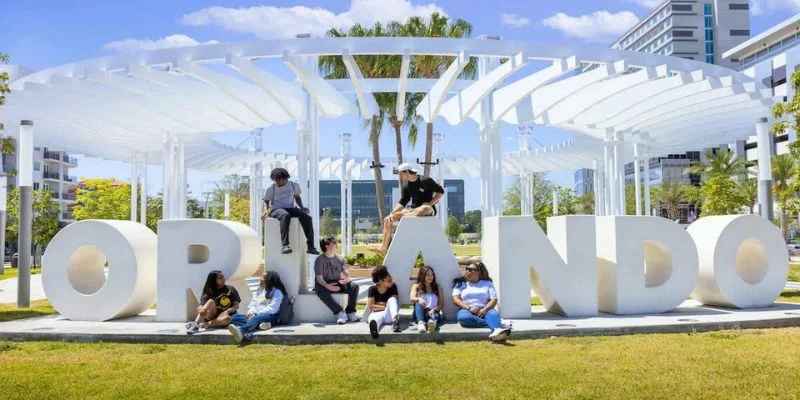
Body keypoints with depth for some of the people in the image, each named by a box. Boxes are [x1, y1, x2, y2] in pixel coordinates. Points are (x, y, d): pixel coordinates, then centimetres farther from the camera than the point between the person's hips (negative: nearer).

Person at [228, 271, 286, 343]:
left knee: (256, 318, -40)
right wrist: (251, 312, -8)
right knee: (234, 318, -17)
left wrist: (256, 313, -18)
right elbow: (252, 304, 15)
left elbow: (272, 309, -11)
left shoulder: (277, 292, 0)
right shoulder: (259, 291, 22)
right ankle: (259, 324, -40)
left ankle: (240, 331, -71)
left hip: (270, 316, -7)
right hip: (255, 316, 7)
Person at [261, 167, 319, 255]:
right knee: (285, 215, -42)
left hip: (290, 208, 4)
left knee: (307, 217, -26)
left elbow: (297, 197, 22)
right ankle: (285, 245, -51)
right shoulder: (270, 188, 2)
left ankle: (311, 247, -26)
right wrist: (266, 211, -11)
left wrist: (302, 207, 3)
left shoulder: (294, 185, 9)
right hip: (276, 209, -3)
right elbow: (266, 201, 11)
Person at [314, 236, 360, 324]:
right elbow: (319, 278, -13)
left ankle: (350, 312, -19)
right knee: (320, 291, -39)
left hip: (338, 283, 4)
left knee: (354, 286, -21)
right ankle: (340, 312, -35)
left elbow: (345, 272, 4)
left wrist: (347, 279, -22)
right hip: (324, 284, -4)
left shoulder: (340, 258, 10)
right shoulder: (319, 260, -5)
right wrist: (327, 286, -34)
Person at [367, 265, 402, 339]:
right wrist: (385, 307, -11)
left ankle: (395, 319, -56)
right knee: (375, 318, -40)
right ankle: (373, 324, -81)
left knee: (392, 299, -27)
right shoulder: (373, 289, -3)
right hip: (377, 313, -2)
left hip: (389, 315, 2)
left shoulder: (393, 286, 2)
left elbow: (394, 302, -3)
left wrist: (381, 304, -6)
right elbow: (370, 306, -8)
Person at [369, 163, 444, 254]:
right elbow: (402, 203, 11)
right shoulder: (407, 187, 10)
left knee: (424, 209, -46)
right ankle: (384, 247, -5)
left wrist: (430, 204, -17)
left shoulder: (425, 180, -10)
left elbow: (440, 191, -6)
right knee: (387, 219, -1)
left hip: (428, 210, -7)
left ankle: (403, 216, -24)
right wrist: (392, 214, -4)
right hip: (413, 210, 7)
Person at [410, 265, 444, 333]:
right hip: (420, 314, 0)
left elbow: (441, 304, 8)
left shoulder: (438, 288, 16)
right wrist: (419, 299, -30)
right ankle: (420, 323, -59)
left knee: (435, 316, -36)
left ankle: (432, 322, -73)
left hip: (433, 312, 0)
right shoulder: (416, 286, 14)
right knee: (418, 303, -32)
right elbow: (412, 298, -5)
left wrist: (433, 310, -15)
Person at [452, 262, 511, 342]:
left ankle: (496, 330, -67)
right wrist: (469, 308, -14)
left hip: (484, 310, 1)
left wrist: (485, 309, -15)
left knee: (493, 314, -33)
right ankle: (497, 325, -40)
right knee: (464, 317, -36)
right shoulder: (460, 284, 15)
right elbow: (455, 299, 3)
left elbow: (494, 300, 5)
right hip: (466, 310, 0)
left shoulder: (487, 283, 16)